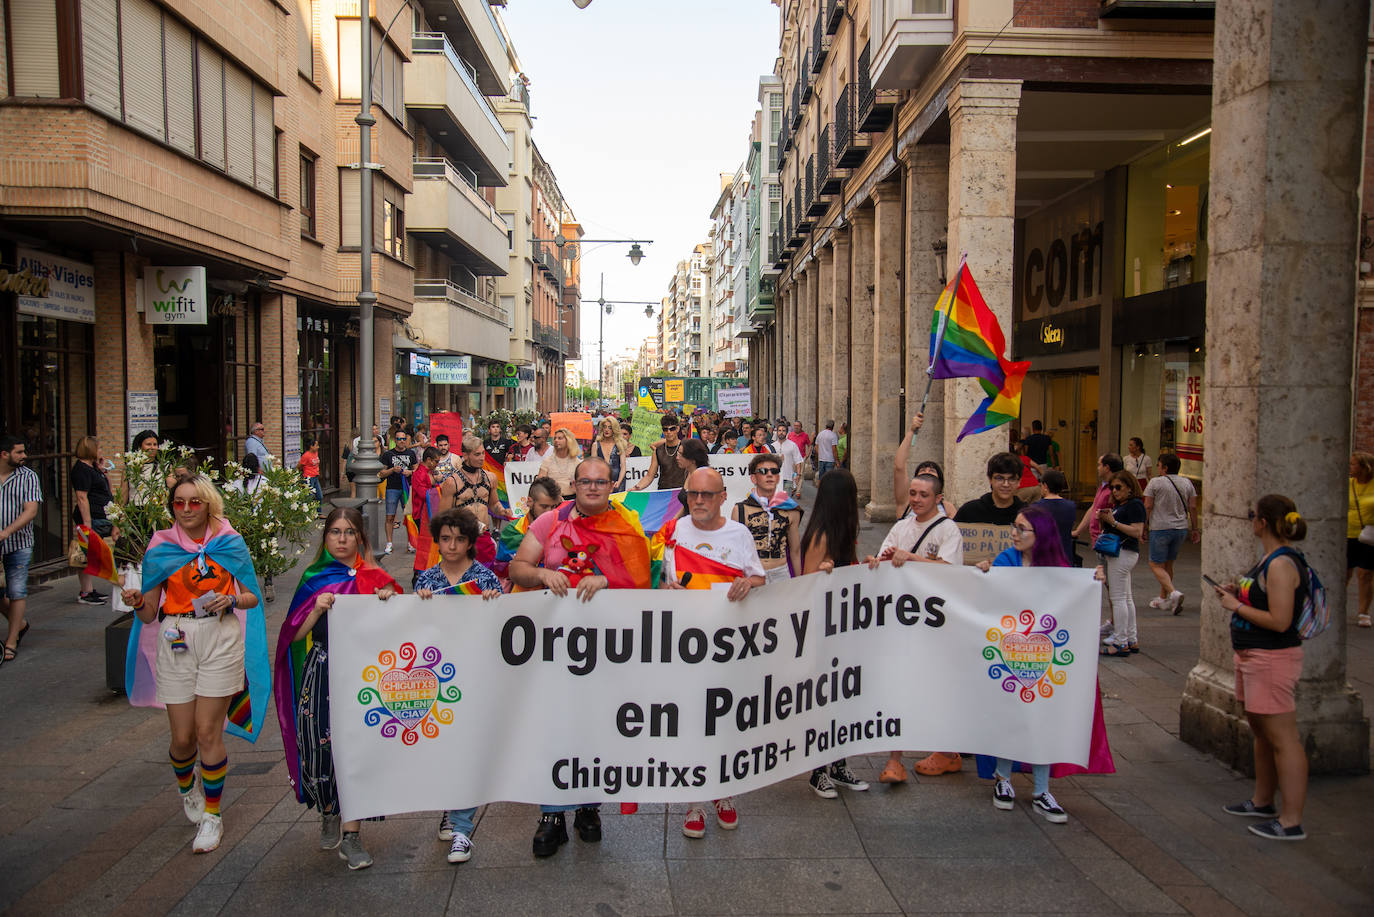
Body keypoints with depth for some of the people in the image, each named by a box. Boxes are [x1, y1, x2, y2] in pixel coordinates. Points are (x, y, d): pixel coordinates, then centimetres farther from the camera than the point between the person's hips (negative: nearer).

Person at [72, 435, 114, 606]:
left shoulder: (92, 467, 17)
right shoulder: (81, 468, -12)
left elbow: (107, 488, 29)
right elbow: (81, 497, -19)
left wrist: (103, 472, 13)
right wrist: (87, 523, -24)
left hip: (100, 517, 10)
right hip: (91, 517, -10)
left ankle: (90, 590, 20)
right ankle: (85, 593, -4)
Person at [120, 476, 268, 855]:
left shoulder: (230, 544, 2)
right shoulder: (160, 548, 4)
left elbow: (253, 597, 7)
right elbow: (149, 614, 5)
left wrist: (231, 600, -13)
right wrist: (137, 601, -17)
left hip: (220, 639, -1)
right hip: (175, 641, 2)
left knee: (208, 732, -3)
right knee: (183, 736, 5)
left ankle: (212, 815, 14)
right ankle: (186, 787, 39)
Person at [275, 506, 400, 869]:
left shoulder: (375, 579, 5)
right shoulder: (313, 579, 8)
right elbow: (294, 634, 4)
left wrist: (388, 603, -15)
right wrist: (317, 609, -12)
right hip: (320, 675, 1)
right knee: (319, 748, 2)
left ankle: (351, 834, 3)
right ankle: (329, 813, 30)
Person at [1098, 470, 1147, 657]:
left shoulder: (1135, 505, -13)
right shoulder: (1118, 505, 16)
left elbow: (1137, 532, -21)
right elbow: (1110, 529, 18)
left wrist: (1114, 522, -22)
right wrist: (1103, 519, 0)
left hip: (1124, 554, -10)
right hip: (1118, 553, 10)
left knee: (1118, 598, -8)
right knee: (1126, 598, 14)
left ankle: (1121, 643, -6)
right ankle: (1132, 640, 21)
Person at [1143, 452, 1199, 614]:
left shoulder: (1155, 482, -7)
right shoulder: (1187, 483, 7)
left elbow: (1148, 507, -9)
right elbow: (1193, 507, 6)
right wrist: (1195, 528, 12)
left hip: (1160, 528, -5)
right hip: (1181, 528, 6)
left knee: (1156, 565, 0)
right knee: (1168, 564, 18)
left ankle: (1173, 593, -22)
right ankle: (1163, 599, 25)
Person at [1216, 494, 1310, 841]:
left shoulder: (1282, 564, -21)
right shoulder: (1270, 559, 11)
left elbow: (1280, 621, -25)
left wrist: (1237, 606, -16)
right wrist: (1238, 593, 7)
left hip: (1273, 658, -11)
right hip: (1254, 657, 11)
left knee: (1281, 738, -4)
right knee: (1261, 731, 21)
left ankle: (1291, 821, 3)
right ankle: (1262, 802, 35)